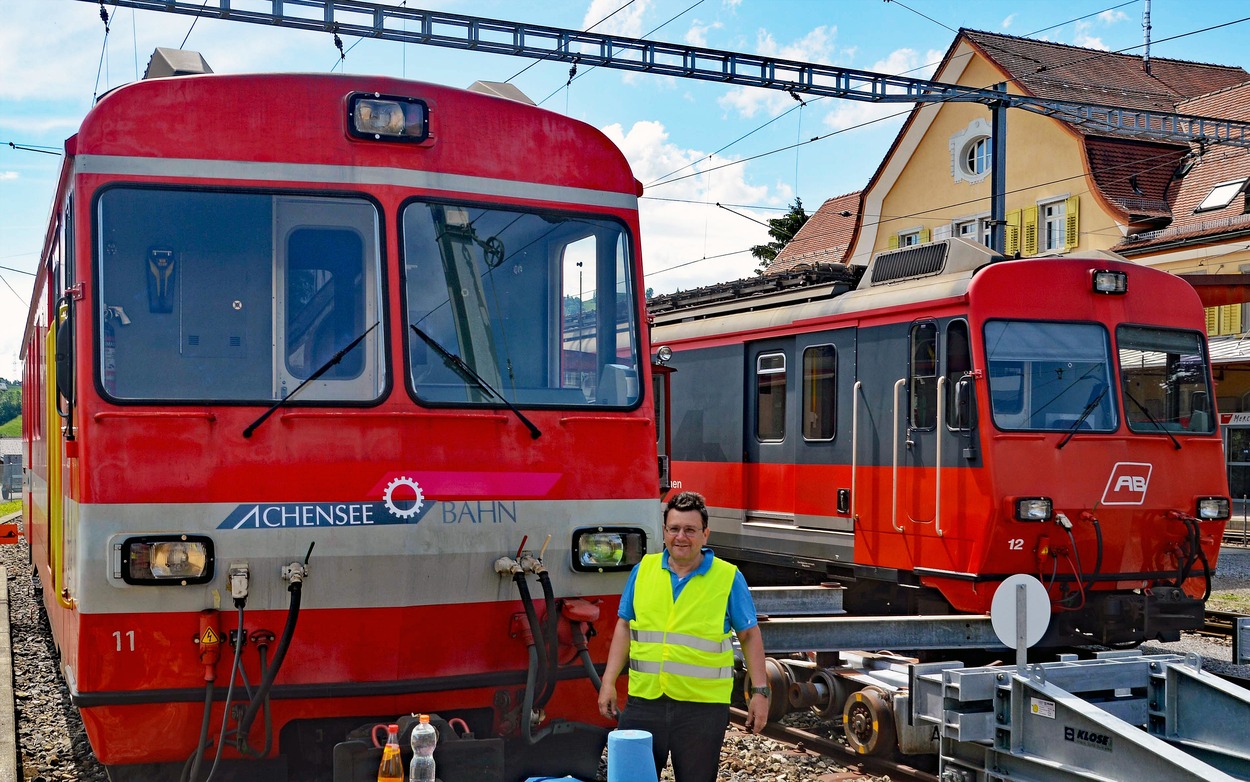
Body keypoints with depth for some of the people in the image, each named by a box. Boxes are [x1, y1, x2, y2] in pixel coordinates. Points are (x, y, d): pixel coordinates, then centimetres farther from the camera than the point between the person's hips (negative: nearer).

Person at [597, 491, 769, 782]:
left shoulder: (728, 577, -2)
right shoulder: (643, 570, 6)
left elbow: (750, 636, 3)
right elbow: (625, 626, 12)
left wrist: (759, 691, -4)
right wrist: (609, 682, 7)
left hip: (702, 706, -2)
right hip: (644, 702, 2)